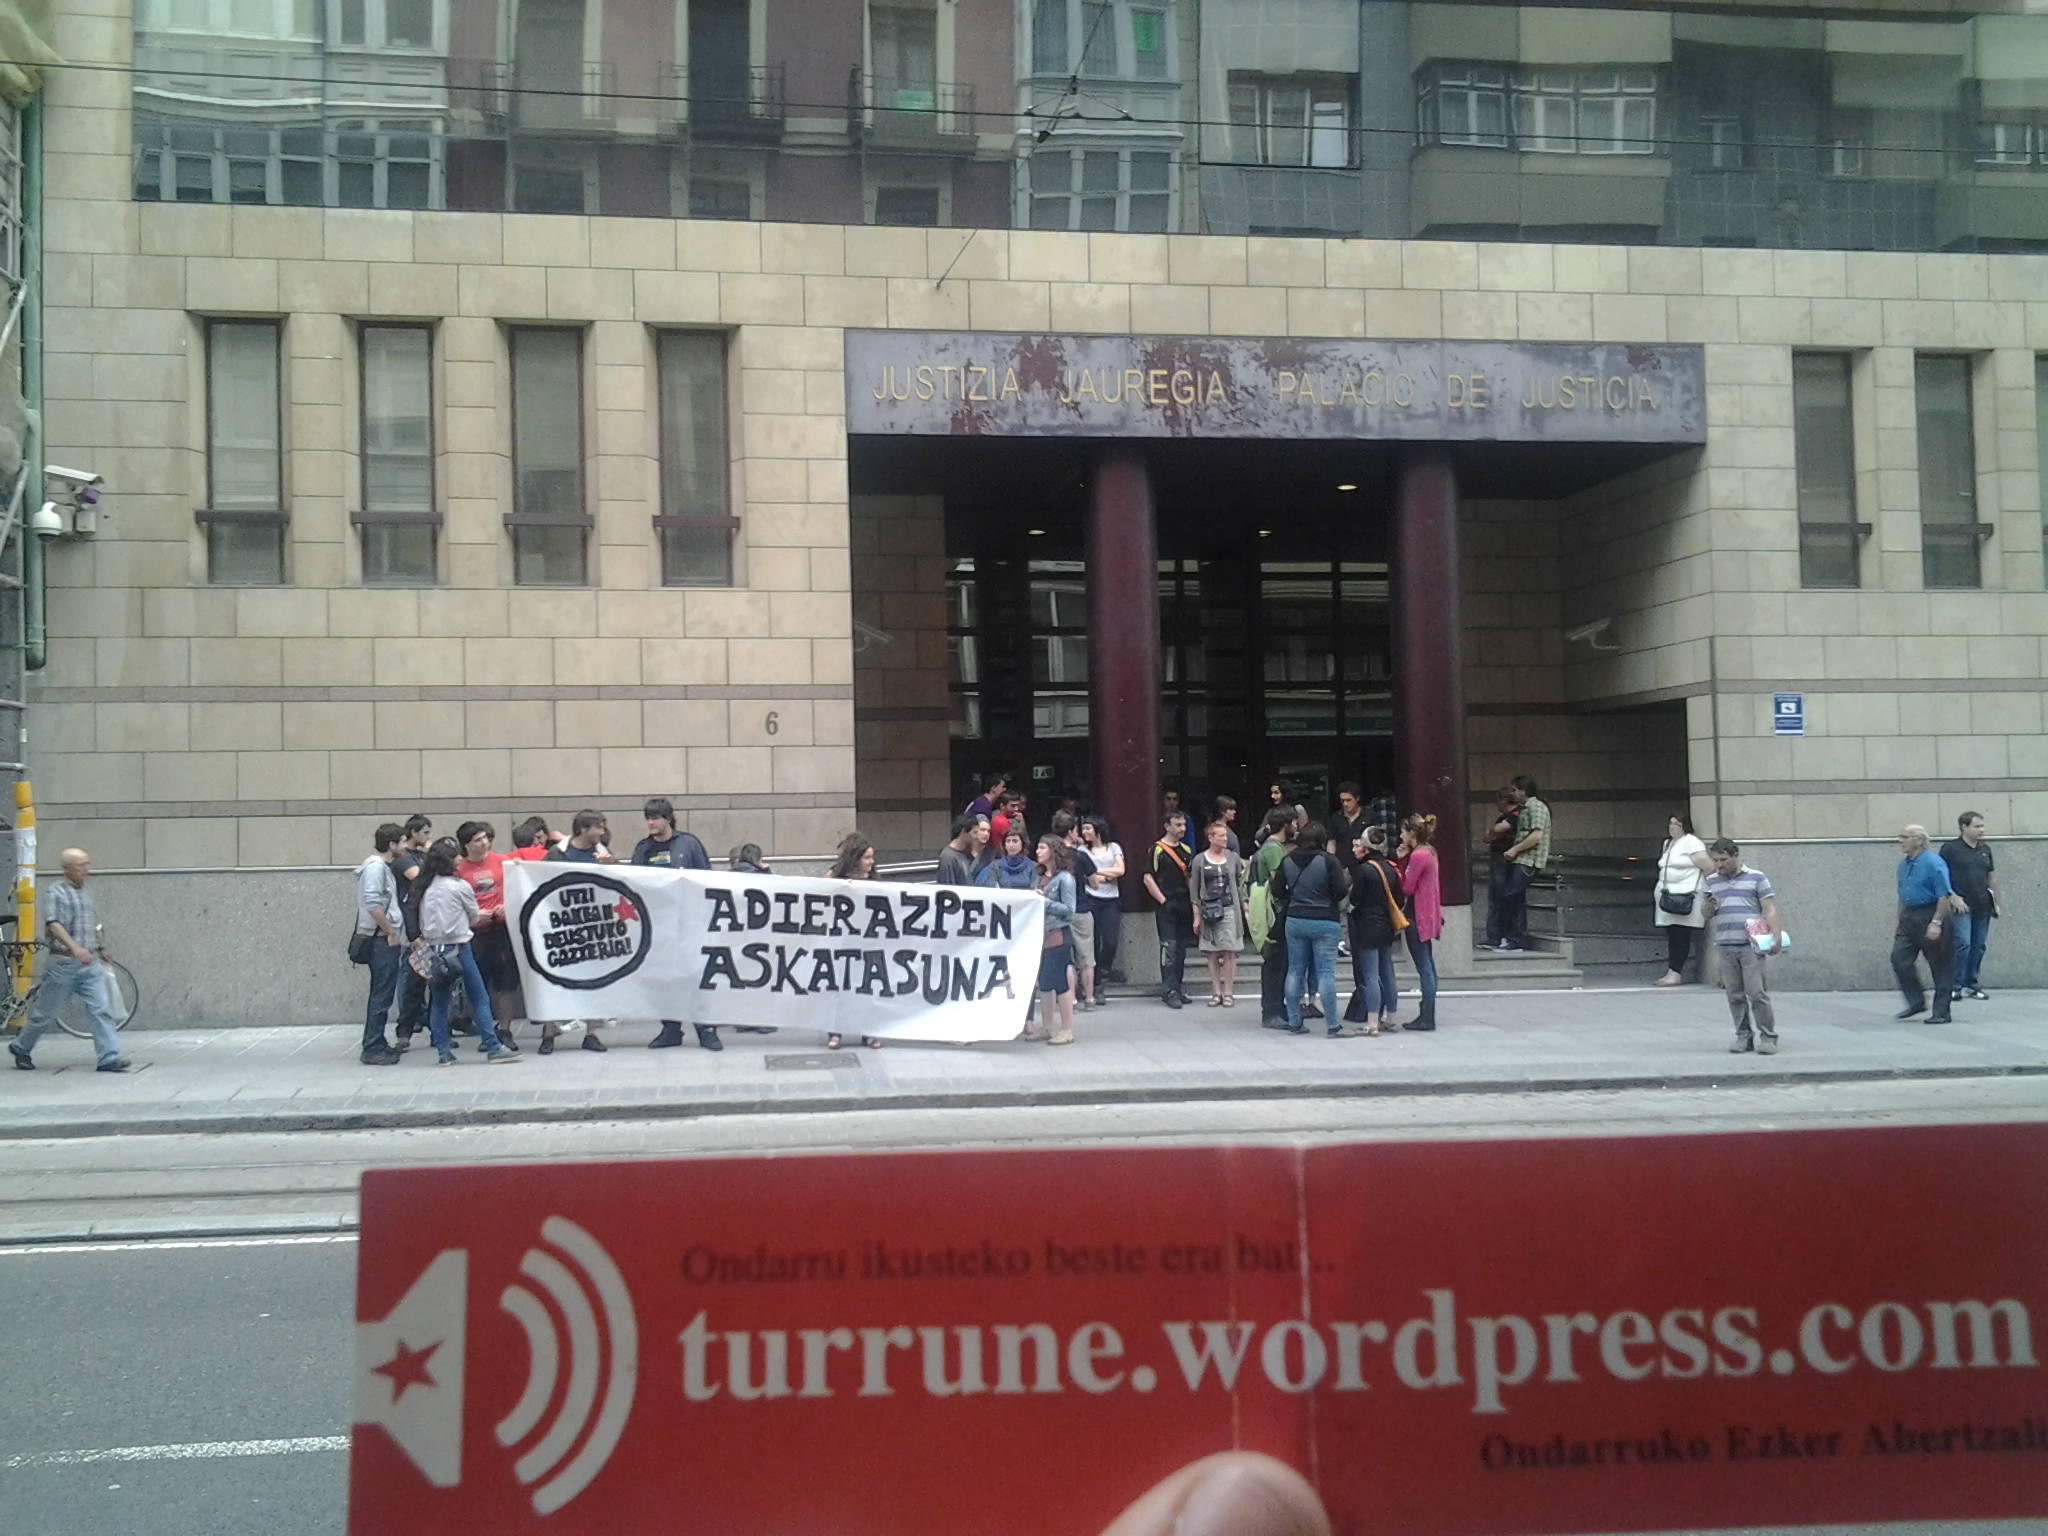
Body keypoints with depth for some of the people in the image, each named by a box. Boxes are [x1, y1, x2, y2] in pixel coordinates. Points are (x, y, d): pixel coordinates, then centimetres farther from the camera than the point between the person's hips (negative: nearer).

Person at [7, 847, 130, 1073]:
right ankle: (21, 1048, 31)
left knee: (101, 1009, -6)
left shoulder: (85, 893, 13)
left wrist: (101, 948, 36)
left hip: (90, 963, 6)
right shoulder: (56, 892, -9)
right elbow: (54, 924, -24)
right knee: (45, 1012, 9)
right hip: (64, 963, -6)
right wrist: (75, 948, -37)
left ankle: (109, 1057, -8)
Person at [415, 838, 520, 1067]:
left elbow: (421, 921, 6)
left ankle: (443, 1052, 8)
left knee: (439, 1002, 10)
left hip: (432, 950, 5)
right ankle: (493, 1048, -1)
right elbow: (475, 917, 3)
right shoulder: (460, 886, -8)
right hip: (457, 949, -5)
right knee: (480, 998, 1)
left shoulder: (425, 887, 5)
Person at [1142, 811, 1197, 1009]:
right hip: (1167, 908, -6)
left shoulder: (1186, 849, 13)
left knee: (1181, 949, 9)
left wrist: (1193, 903, 12)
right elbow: (1148, 878, -10)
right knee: (1169, 948, -8)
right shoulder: (1157, 849, -6)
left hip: (1184, 907, 6)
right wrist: (1163, 901, -12)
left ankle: (1177, 989, 16)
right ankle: (1169, 991, -6)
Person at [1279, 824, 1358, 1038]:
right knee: (1326, 972, -2)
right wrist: (1347, 881, 9)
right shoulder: (1329, 860, -9)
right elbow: (1340, 891, -11)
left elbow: (1277, 890, 8)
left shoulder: (1287, 861, 4)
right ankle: (1333, 1026, 0)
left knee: (1295, 971, 9)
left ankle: (1294, 1023, 12)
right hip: (1324, 922, -4)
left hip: (1295, 921, 4)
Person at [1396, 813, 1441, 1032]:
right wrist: (1402, 861, 3)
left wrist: (1400, 861, -3)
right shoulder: (1429, 852, 12)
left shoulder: (1418, 855, -18)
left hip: (1418, 917, -10)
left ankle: (1426, 1018, -4)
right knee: (1428, 966, 12)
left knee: (1424, 967, -6)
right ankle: (1428, 1015, 18)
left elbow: (1407, 888, -15)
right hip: (1428, 915, 10)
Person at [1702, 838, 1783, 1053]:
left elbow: (1769, 910, 0)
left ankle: (1768, 1036, 1)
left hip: (1751, 945, -4)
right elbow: (1707, 915, 19)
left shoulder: (1756, 877, 3)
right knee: (1735, 995, 5)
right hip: (1724, 946, 4)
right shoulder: (1711, 881, 14)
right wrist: (1710, 907, -4)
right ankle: (1744, 1036, 12)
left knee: (1757, 992, -7)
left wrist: (1776, 935, -12)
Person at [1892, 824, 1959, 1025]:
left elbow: (1944, 896, -19)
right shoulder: (1904, 864, 11)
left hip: (1930, 917, -8)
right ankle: (1916, 1002, 11)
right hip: (1909, 918, 8)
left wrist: (1936, 923, -24)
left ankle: (1941, 1012, 7)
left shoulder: (1933, 863, -15)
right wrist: (1900, 922, 20)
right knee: (1899, 958, -2)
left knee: (1940, 967, 1)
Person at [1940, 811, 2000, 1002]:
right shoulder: (1950, 848, -5)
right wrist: (1953, 897, -15)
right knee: (1962, 943, -13)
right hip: (1961, 906, -6)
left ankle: (1971, 985, 17)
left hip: (1982, 906, 6)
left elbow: (1992, 877, 19)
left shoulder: (1985, 850, 13)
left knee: (1978, 946, 8)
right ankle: (1956, 986, -6)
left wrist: (1996, 902, 17)